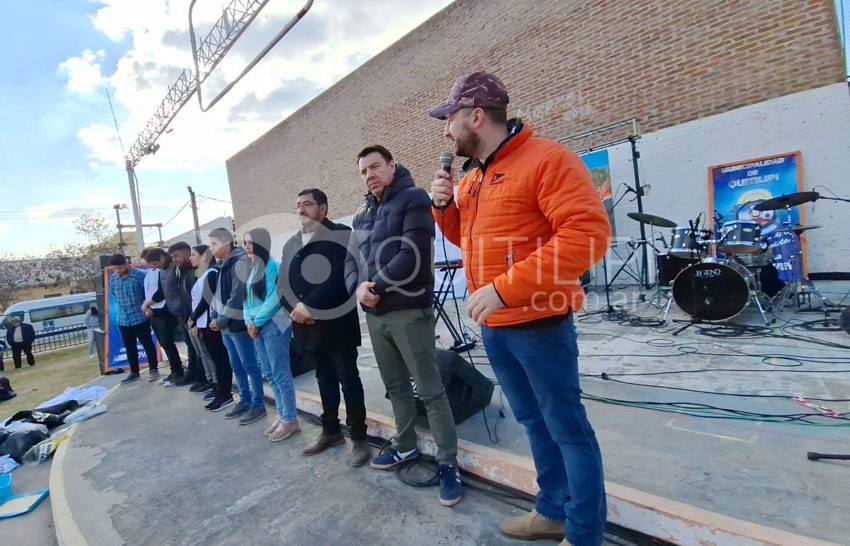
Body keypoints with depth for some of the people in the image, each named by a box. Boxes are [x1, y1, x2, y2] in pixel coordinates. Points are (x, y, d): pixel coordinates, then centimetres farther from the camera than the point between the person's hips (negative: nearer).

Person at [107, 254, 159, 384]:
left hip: (140, 318, -6)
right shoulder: (113, 279, 6)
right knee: (129, 347, 14)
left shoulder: (139, 275, -12)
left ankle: (153, 369, 17)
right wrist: (123, 305, 12)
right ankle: (134, 372, 26)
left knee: (147, 344, 5)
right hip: (123, 320, 6)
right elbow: (114, 295, 20)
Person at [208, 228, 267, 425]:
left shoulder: (240, 262, -14)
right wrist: (215, 316, 5)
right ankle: (245, 401, 28)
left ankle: (258, 405, 10)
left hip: (238, 324, -9)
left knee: (250, 365, 0)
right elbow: (219, 294, 17)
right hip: (227, 326, 9)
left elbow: (238, 296, -20)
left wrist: (222, 320, -15)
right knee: (237, 366, 16)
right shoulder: (224, 265, 14)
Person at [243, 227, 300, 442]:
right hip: (257, 328, 9)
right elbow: (248, 299, 15)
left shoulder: (272, 266, -11)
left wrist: (257, 322, -12)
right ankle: (282, 416, 25)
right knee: (271, 375, 14)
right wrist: (249, 321, 0)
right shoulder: (252, 269, 15)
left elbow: (274, 299, -17)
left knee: (281, 375, -3)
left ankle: (291, 420, 8)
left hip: (274, 327, -9)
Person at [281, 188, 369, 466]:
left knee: (348, 380, 3)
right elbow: (282, 282, 12)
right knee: (325, 380, 18)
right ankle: (331, 431, 32)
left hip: (336, 323, -6)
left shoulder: (340, 234, -5)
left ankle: (359, 438, 15)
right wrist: (294, 309, -6)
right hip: (306, 325, 6)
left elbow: (339, 277, -17)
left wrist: (309, 305, -19)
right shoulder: (291, 243, 17)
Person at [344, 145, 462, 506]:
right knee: (395, 385, 18)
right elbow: (351, 258, 13)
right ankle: (406, 446, 35)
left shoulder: (413, 199, -3)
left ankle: (448, 462, 12)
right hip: (374, 314, 8)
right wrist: (358, 287, -7)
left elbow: (413, 253, -16)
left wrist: (377, 286, -14)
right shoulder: (362, 214, 19)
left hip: (409, 311, -7)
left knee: (430, 389, -1)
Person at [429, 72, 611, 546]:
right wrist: (445, 206, 2)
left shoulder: (546, 158, -12)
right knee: (535, 421, 20)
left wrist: (505, 288, -27)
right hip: (493, 326, 8)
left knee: (567, 427, 7)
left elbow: (589, 233, -23)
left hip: (538, 323, -8)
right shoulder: (471, 177, 13)